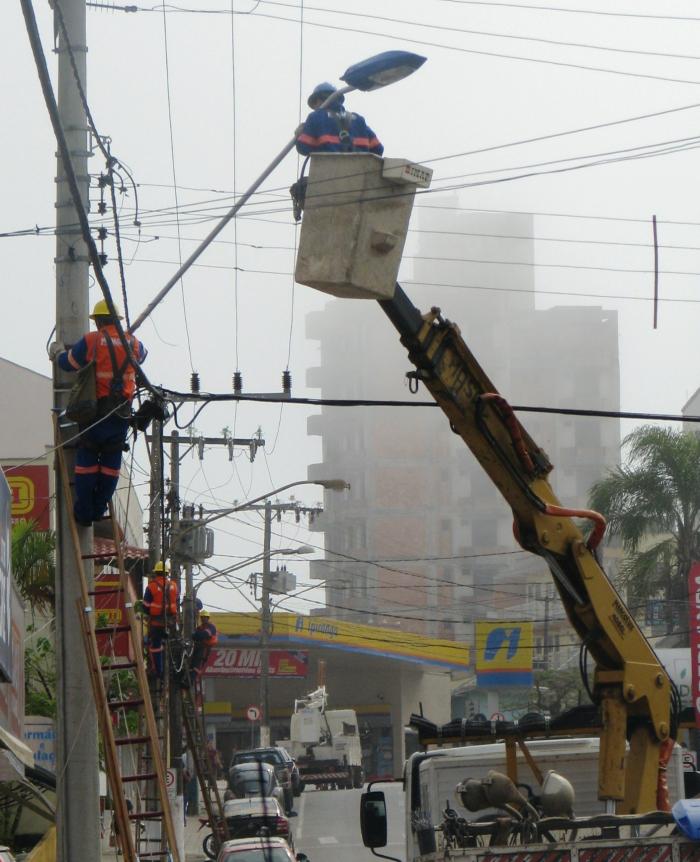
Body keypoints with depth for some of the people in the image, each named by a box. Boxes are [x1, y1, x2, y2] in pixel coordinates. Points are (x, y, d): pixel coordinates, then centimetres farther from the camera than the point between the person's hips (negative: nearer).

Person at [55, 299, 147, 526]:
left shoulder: (91, 341, -6)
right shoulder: (133, 343, 7)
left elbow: (67, 362, 4)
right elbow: (141, 354, 31)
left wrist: (59, 352, 26)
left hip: (97, 411, -3)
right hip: (123, 412, 3)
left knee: (87, 459, 5)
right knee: (111, 461, 11)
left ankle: (83, 513, 4)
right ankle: (99, 510, 13)